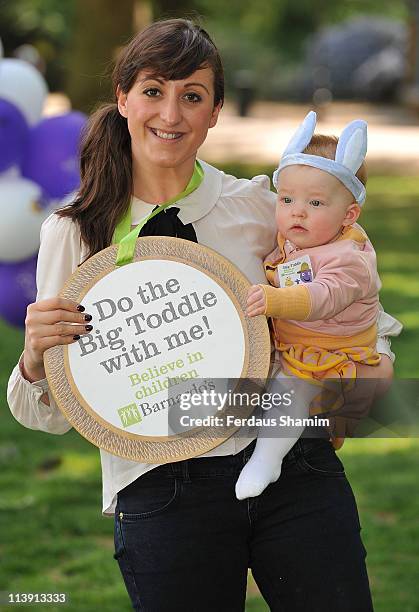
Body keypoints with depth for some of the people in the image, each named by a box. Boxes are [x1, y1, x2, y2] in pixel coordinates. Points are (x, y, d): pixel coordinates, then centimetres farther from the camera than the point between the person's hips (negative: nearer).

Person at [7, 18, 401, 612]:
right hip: (161, 492, -1)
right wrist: (36, 357, -19)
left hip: (294, 471, 2)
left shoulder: (258, 205, 3)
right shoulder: (73, 233, 1)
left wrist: (375, 360, 0)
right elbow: (51, 415, 2)